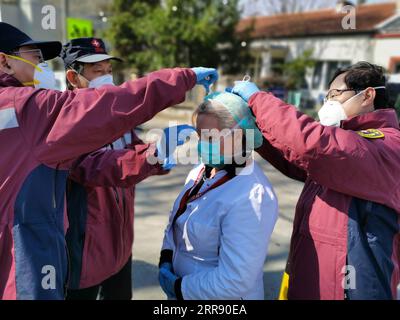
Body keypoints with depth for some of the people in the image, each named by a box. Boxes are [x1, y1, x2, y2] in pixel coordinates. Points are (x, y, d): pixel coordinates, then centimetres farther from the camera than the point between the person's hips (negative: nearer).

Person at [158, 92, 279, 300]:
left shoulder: (250, 199, -28)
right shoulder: (202, 171, -2)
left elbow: (234, 281, -28)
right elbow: (176, 220, 9)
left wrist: (178, 287, -17)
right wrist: (165, 261, -4)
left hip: (215, 295, -7)